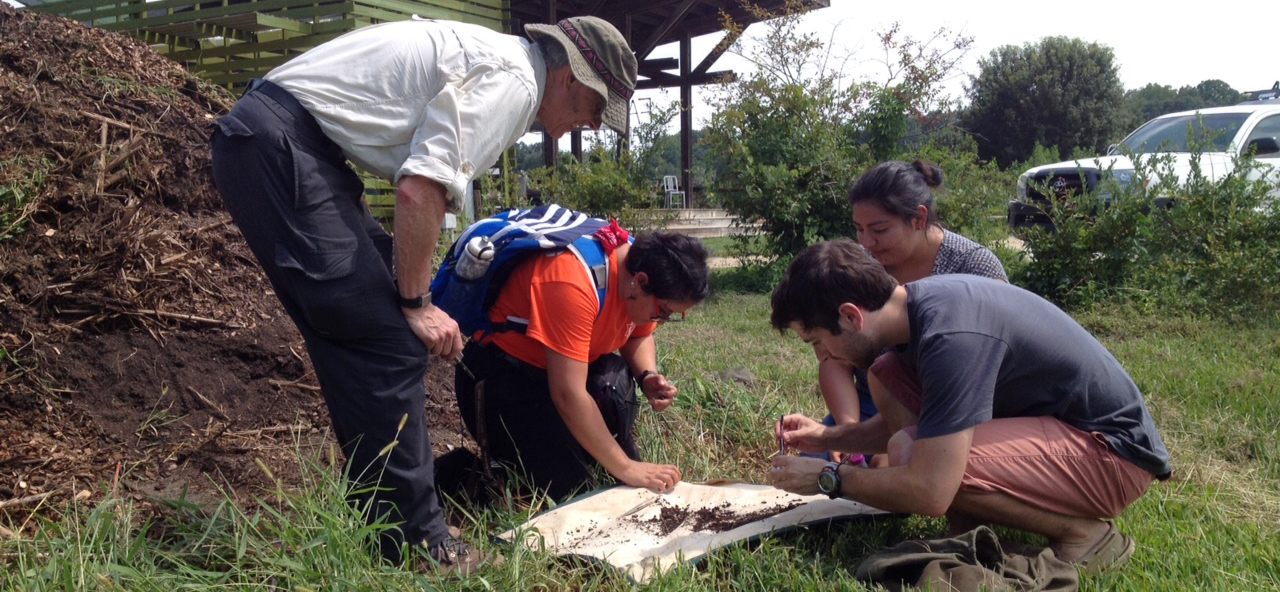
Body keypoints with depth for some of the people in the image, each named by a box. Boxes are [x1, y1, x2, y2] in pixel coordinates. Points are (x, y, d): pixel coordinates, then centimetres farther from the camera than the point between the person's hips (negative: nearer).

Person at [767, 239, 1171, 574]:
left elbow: (929, 492, -31)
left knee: (911, 457, -28)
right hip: (1054, 419, 9)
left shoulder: (950, 335, -30)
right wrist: (829, 438, 7)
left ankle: (1081, 533, -8)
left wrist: (830, 478, -16)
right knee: (886, 377, 2)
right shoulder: (915, 303, -1)